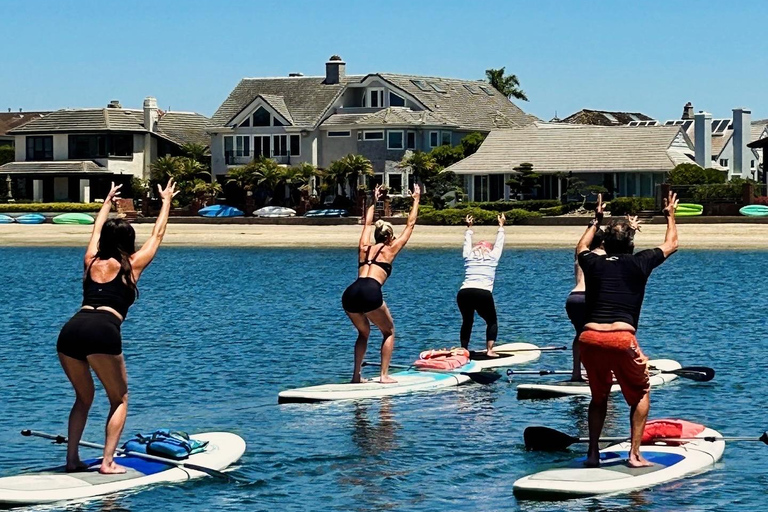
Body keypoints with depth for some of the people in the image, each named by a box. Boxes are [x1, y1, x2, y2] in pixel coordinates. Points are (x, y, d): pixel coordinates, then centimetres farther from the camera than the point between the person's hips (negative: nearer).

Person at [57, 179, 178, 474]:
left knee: (83, 397, 23)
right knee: (119, 399, 11)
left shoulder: (92, 262, 24)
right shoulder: (131, 265, 14)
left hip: (70, 330, 5)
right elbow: (157, 235, 29)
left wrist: (108, 201, 60)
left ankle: (72, 459, 15)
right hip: (102, 331, -5)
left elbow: (98, 229, 44)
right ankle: (108, 462, -2)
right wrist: (166, 201, 42)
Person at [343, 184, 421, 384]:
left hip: (350, 292, 5)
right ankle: (384, 375, 5)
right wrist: (416, 200, 38)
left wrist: (374, 202, 59)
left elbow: (367, 224, 47)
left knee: (363, 332, 26)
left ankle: (356, 375, 16)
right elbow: (410, 224, 27)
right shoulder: (390, 249, 17)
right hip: (371, 292, -5)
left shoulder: (364, 248, 27)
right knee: (389, 332, 16)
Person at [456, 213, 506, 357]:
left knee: (467, 322, 21)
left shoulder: (469, 256, 21)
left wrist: (469, 227, 56)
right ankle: (489, 350, -2)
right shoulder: (493, 257, 16)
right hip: (483, 293, -3)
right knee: (492, 322, 15)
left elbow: (467, 243, 40)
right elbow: (499, 243, 33)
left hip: (463, 293, 3)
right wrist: (501, 225, 48)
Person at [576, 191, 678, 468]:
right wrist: (670, 215, 45)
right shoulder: (639, 263, 9)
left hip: (589, 338, 3)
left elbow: (582, 246, 43)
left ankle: (593, 454, 20)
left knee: (598, 396, 25)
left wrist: (596, 220, 56)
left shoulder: (593, 263, 16)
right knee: (640, 395, 17)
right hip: (622, 339, -3)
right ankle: (635, 454, 7)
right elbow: (671, 244, 29)